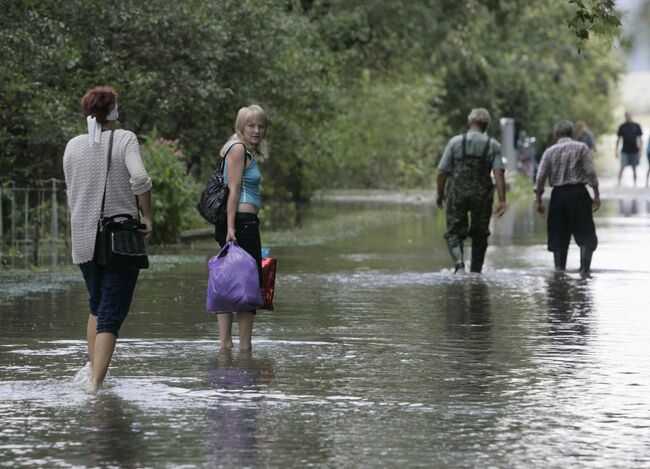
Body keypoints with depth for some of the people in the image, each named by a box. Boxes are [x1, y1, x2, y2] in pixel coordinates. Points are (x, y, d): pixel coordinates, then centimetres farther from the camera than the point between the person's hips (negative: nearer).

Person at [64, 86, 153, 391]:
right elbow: (139, 177, -21)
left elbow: (72, 195, 10)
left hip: (83, 237, 4)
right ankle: (96, 381, -13)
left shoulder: (73, 146, 6)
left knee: (96, 305, 23)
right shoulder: (125, 139, -6)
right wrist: (147, 215, -9)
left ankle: (93, 367, 21)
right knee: (111, 313, -3)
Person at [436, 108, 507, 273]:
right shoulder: (493, 145, 0)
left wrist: (440, 194, 11)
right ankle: (476, 271, 17)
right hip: (482, 195, 1)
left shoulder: (455, 142, -1)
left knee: (454, 232, 5)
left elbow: (442, 172, -2)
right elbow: (499, 173, -9)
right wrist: (502, 200, -11)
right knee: (480, 235, 15)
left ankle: (459, 262, -19)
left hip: (457, 193, -1)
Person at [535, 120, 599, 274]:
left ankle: (559, 267, 11)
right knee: (585, 233, 3)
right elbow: (591, 172, -6)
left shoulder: (550, 151, 4)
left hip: (558, 194, 2)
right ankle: (585, 266, -9)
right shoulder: (581, 148, -1)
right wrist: (596, 195, -1)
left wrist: (539, 200, 7)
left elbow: (540, 177, 1)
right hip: (578, 192, -2)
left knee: (559, 234, 10)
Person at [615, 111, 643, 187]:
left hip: (634, 151, 1)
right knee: (622, 167, -10)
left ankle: (635, 183, 14)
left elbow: (639, 139, 4)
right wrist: (617, 150, 1)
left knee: (634, 168, 7)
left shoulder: (636, 126, 3)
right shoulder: (622, 127, 3)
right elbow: (618, 139, 6)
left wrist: (640, 150, -1)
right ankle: (619, 182, -9)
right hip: (625, 151, -1)